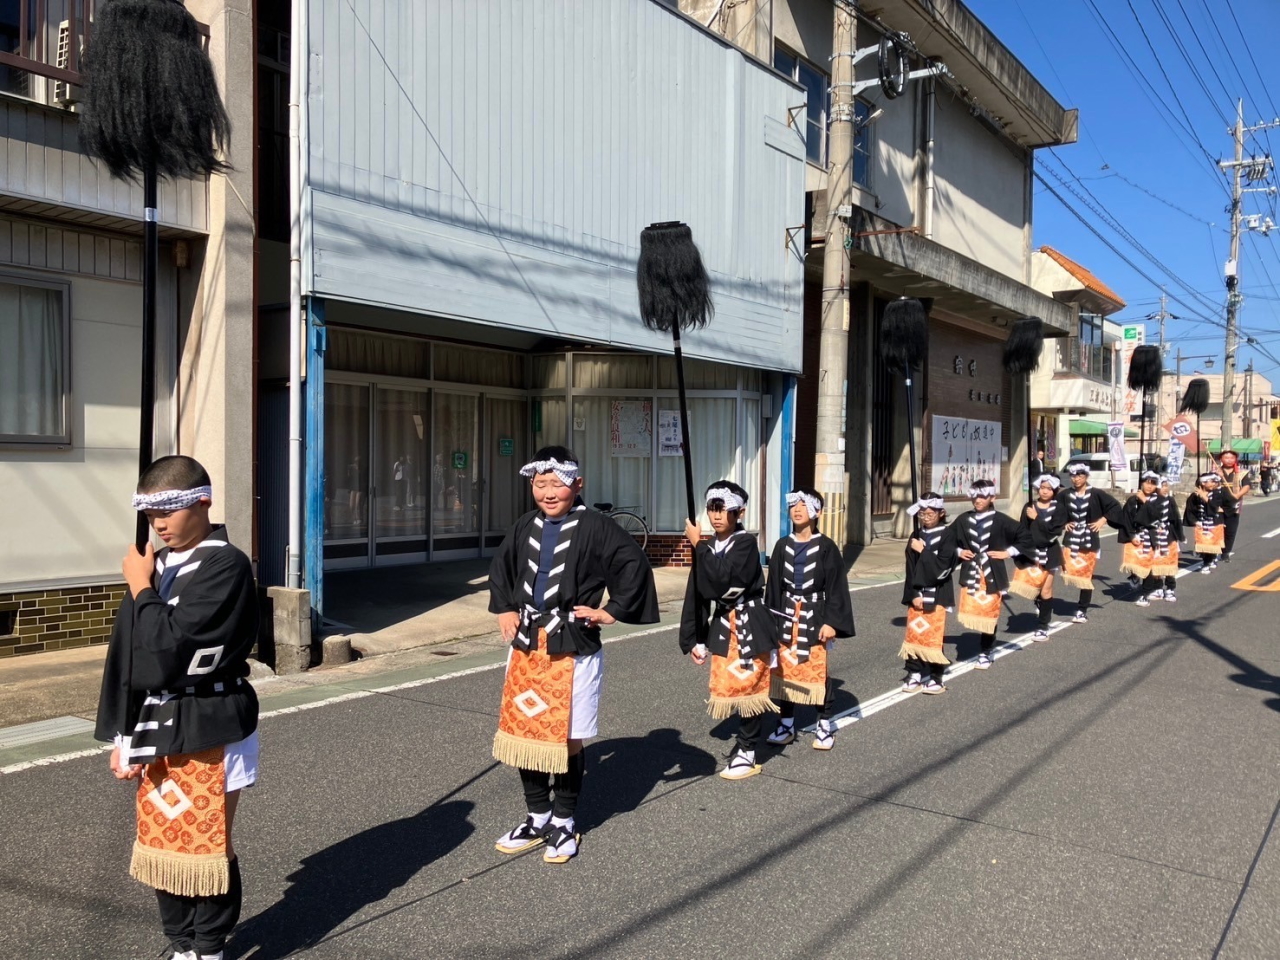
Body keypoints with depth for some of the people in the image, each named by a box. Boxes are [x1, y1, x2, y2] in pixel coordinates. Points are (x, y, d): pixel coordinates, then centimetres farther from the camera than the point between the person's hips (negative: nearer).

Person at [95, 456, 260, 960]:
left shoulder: (226, 567, -14)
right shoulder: (158, 566, 7)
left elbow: (169, 645, -21)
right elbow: (127, 657, 10)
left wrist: (141, 589, -10)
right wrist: (123, 736, 9)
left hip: (208, 732, -7)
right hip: (157, 732, 7)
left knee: (205, 849, 4)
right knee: (162, 847, 14)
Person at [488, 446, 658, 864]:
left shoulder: (595, 527, -9)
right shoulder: (525, 527, 8)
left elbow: (634, 564, -11)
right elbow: (500, 567, 24)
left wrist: (612, 612, -9)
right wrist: (504, 609, 15)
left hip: (573, 649, -5)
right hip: (526, 646, 5)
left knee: (568, 738, 4)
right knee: (524, 733, 10)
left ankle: (563, 823, 23)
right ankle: (537, 818, 28)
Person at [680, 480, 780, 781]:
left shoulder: (746, 543, -13)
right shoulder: (708, 547, 5)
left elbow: (721, 579, -28)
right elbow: (697, 593, 8)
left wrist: (698, 544, -21)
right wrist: (694, 639, 7)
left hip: (749, 626, -6)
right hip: (723, 626, 6)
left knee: (747, 688, 0)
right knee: (729, 688, 11)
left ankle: (747, 754, 12)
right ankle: (745, 743, 29)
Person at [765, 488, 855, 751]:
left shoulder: (826, 547, -5)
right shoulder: (782, 546, 5)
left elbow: (836, 587, -6)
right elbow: (773, 585, 8)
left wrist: (832, 621, -13)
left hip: (815, 616, -3)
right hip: (786, 617, 4)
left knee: (818, 671, 1)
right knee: (784, 671, 7)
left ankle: (825, 725, 16)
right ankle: (786, 724, 20)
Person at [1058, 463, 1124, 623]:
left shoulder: (1096, 494, -4)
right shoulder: (1065, 495, 1)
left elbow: (1115, 506, 2)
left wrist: (1103, 519, -5)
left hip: (1089, 542, -1)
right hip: (1071, 540, 1)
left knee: (1086, 576, 3)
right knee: (1070, 572, -14)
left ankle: (1082, 611, 14)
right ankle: (1081, 609, 5)